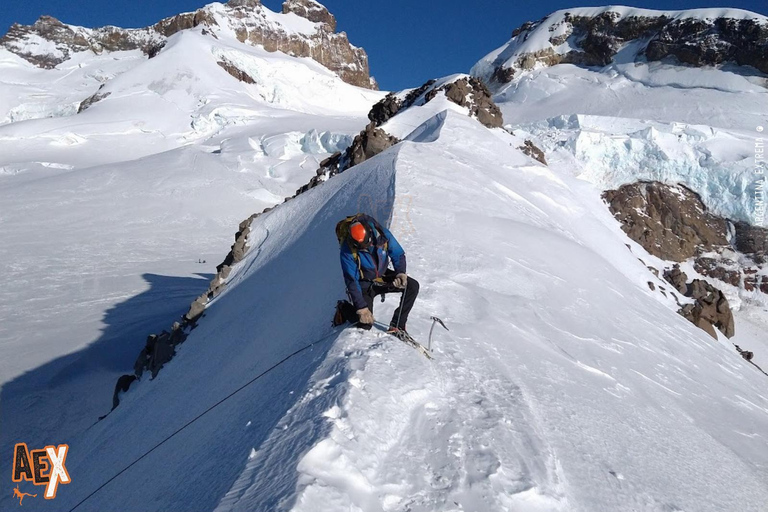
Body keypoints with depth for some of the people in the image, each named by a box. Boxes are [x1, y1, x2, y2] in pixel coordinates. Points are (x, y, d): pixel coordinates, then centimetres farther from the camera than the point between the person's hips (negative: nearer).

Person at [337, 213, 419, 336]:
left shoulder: (381, 234, -21)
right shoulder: (347, 251, -28)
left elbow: (398, 254, -4)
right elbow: (352, 282, -25)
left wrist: (400, 272, -22)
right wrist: (361, 308, -30)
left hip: (383, 276, 4)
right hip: (364, 285, -4)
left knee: (413, 286, -17)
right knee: (366, 322, -18)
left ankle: (397, 325, -11)